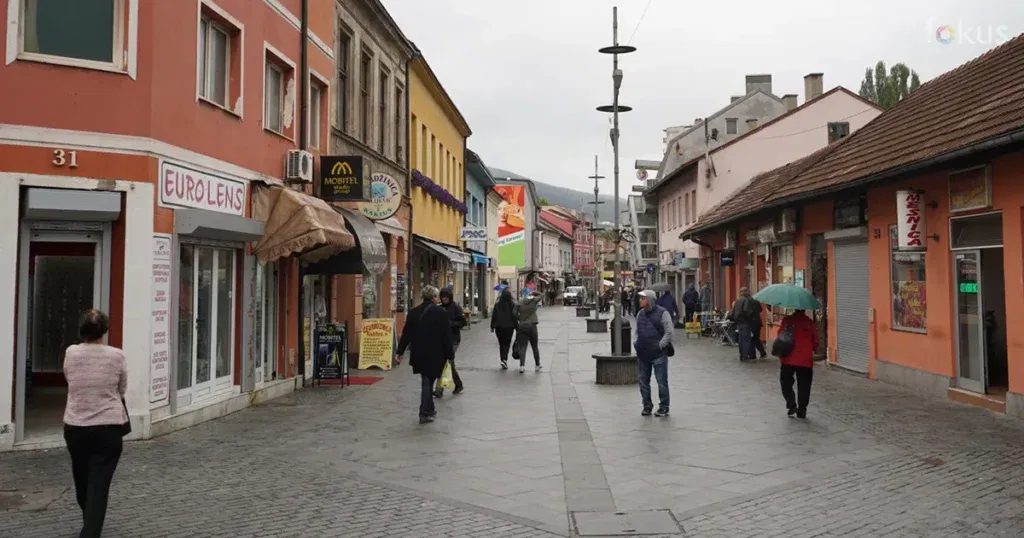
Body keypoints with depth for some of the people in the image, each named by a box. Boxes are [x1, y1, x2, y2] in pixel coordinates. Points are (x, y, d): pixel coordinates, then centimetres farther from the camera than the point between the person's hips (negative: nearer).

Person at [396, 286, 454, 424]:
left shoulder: (413, 313, 4)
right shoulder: (440, 312, -11)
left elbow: (406, 334, 6)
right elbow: (446, 335, -9)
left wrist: (400, 351, 13)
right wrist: (450, 354, -2)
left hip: (419, 355, 5)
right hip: (435, 355, -5)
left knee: (426, 382, 18)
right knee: (428, 382, 3)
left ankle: (429, 410, 28)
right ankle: (424, 414, 5)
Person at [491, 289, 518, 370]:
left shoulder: (497, 305, 2)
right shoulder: (512, 305, -5)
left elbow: (493, 316, 4)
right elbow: (515, 316, -6)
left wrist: (492, 327, 11)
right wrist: (517, 327, 0)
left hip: (499, 327, 2)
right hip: (509, 327, -2)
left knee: (501, 344, 12)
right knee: (507, 344, 0)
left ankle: (503, 360, 13)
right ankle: (504, 359, -18)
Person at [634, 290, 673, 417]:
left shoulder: (662, 313, -7)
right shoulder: (640, 314, 12)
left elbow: (669, 333, -8)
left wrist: (660, 345, -13)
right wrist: (635, 342, 7)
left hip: (658, 354, -6)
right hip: (642, 354, 6)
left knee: (662, 382, -1)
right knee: (643, 381, 10)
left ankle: (664, 407, 8)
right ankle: (647, 406, 20)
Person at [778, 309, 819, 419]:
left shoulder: (787, 320, -5)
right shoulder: (810, 323, 1)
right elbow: (815, 343, 3)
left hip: (789, 359, -1)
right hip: (806, 360, 1)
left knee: (786, 383, 15)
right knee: (804, 387, 9)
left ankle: (792, 405, 4)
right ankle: (802, 410, 9)